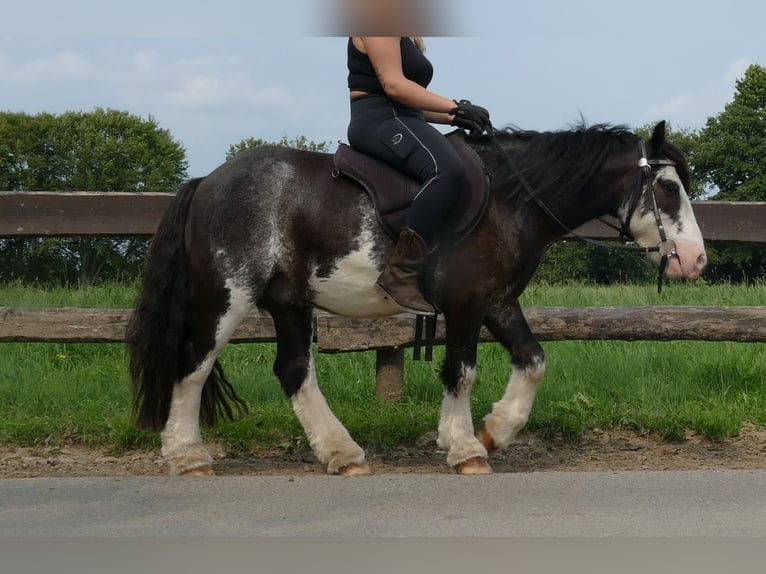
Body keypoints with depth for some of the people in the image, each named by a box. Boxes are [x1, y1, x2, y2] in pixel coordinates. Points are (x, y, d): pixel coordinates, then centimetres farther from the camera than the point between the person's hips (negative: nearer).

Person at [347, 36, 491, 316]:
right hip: (379, 121, -11)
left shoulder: (405, 39, 25)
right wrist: (454, 107, -18)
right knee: (447, 169, -35)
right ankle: (400, 276, -39)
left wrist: (453, 118, 9)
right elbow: (393, 85, -16)